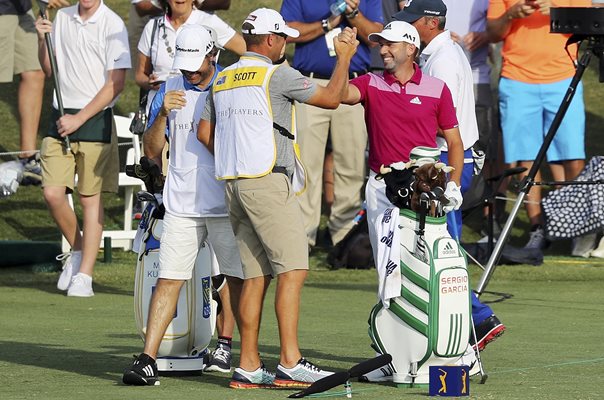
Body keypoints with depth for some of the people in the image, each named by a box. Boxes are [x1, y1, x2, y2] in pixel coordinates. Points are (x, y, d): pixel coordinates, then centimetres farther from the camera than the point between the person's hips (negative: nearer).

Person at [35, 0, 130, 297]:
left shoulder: (112, 25, -7)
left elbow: (116, 84, -10)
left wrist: (79, 119, -12)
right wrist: (42, 41, -1)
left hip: (95, 118, -4)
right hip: (61, 117, 4)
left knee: (90, 197, 0)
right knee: (52, 193, -4)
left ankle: (84, 276, 4)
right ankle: (77, 249, 21)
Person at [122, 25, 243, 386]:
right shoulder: (170, 91, 8)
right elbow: (152, 151, 7)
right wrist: (163, 115, -8)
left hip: (227, 203, -1)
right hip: (182, 204, 1)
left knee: (237, 276, 4)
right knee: (169, 279, -5)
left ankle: (226, 345, 20)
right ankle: (148, 359, -9)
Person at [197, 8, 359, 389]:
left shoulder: (222, 80, 15)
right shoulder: (276, 75, -7)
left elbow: (205, 133, 20)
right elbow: (330, 98, -3)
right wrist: (345, 57, 9)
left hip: (235, 186, 8)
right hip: (269, 184, -8)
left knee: (256, 275, 9)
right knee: (293, 271, -9)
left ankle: (248, 366, 7)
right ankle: (290, 363, -16)